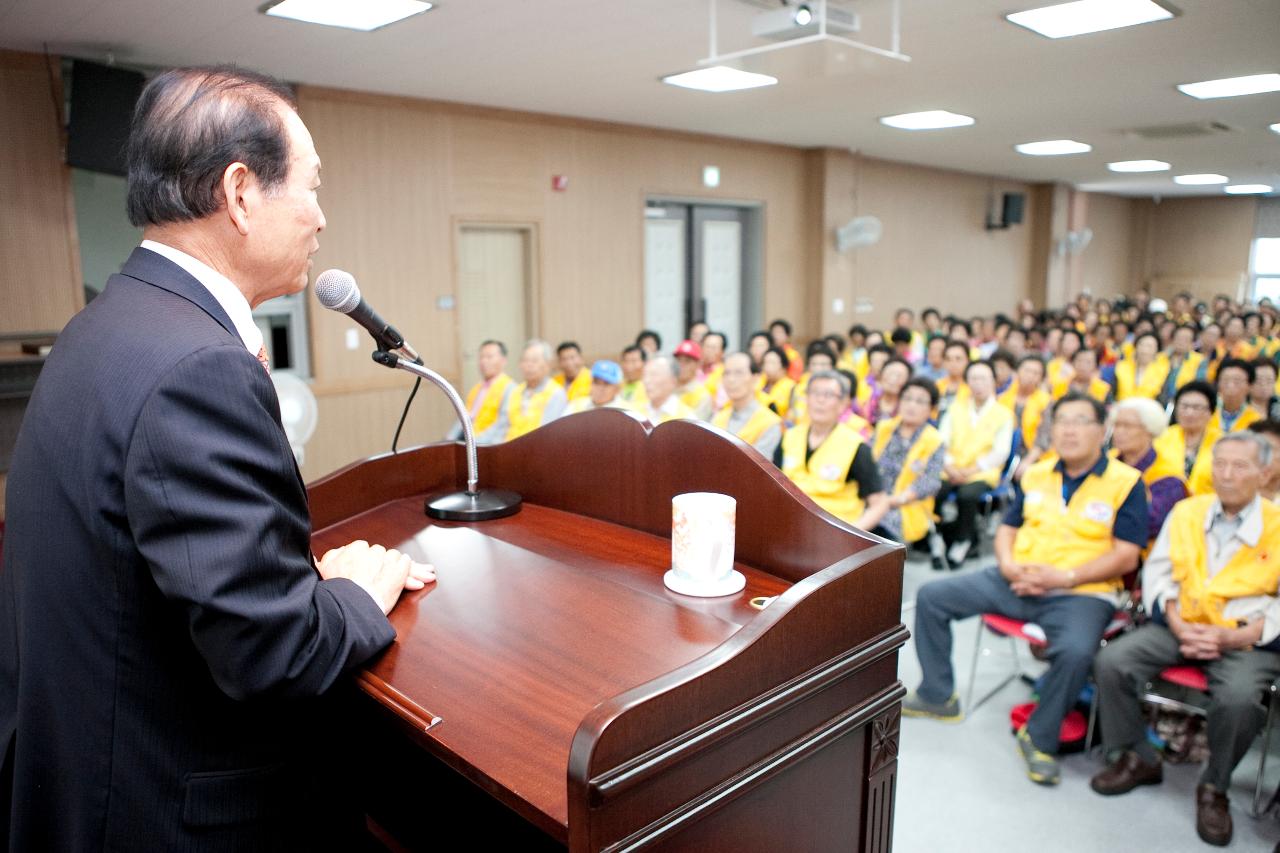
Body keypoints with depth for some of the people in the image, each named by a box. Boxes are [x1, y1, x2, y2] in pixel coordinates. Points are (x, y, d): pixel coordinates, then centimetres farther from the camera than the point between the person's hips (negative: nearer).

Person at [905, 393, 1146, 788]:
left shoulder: (1126, 483, -3)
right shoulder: (1035, 475, 13)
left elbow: (1126, 556, -9)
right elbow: (1007, 529, 17)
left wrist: (1065, 577, -19)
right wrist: (1008, 564, -4)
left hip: (1081, 593, -5)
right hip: (1018, 584, 5)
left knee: (1076, 651, -37)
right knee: (931, 596, -5)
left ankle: (1039, 739, -10)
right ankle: (937, 696, 11)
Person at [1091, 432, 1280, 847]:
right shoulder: (1185, 511, 8)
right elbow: (1157, 573, 6)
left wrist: (1235, 637, -18)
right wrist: (1177, 625, -9)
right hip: (1181, 626, 3)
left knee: (1237, 697, -32)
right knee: (1112, 661, -18)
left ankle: (1214, 789, -2)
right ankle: (1137, 758, 6)